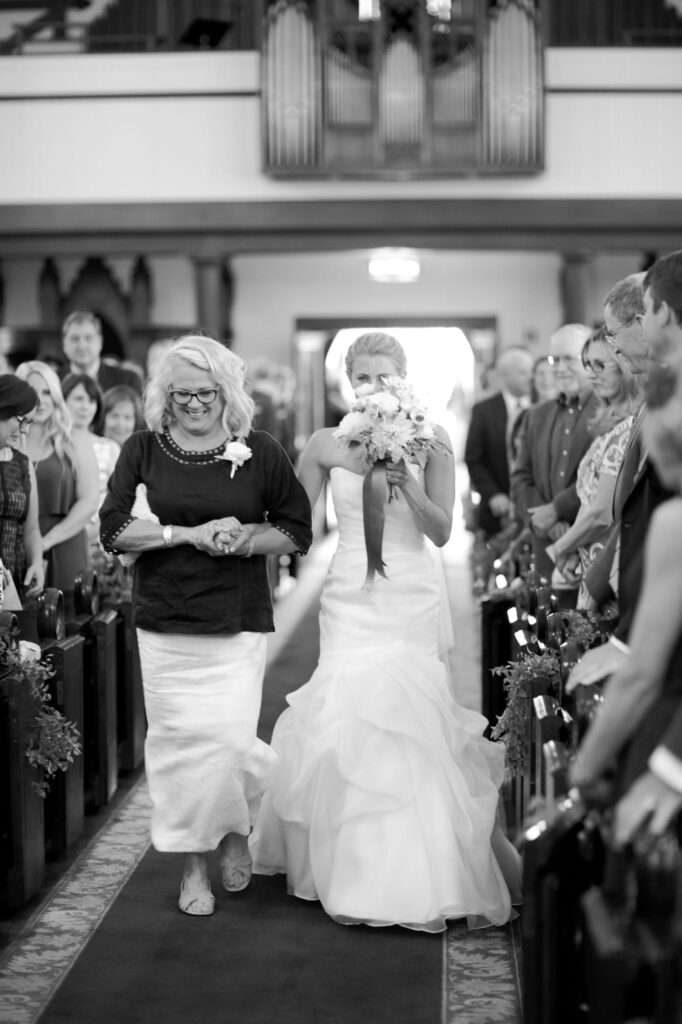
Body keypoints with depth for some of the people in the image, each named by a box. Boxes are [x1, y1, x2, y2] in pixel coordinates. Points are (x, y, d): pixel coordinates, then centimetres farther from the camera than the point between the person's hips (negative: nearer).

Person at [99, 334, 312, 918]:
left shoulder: (260, 452, 1)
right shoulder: (143, 451, 2)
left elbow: (298, 530, 4)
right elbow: (114, 530, -5)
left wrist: (243, 537, -13)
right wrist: (190, 532, -14)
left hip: (238, 623, -1)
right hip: (164, 623, 1)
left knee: (229, 738, -7)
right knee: (177, 738, 3)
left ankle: (237, 832, 26)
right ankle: (194, 864, 20)